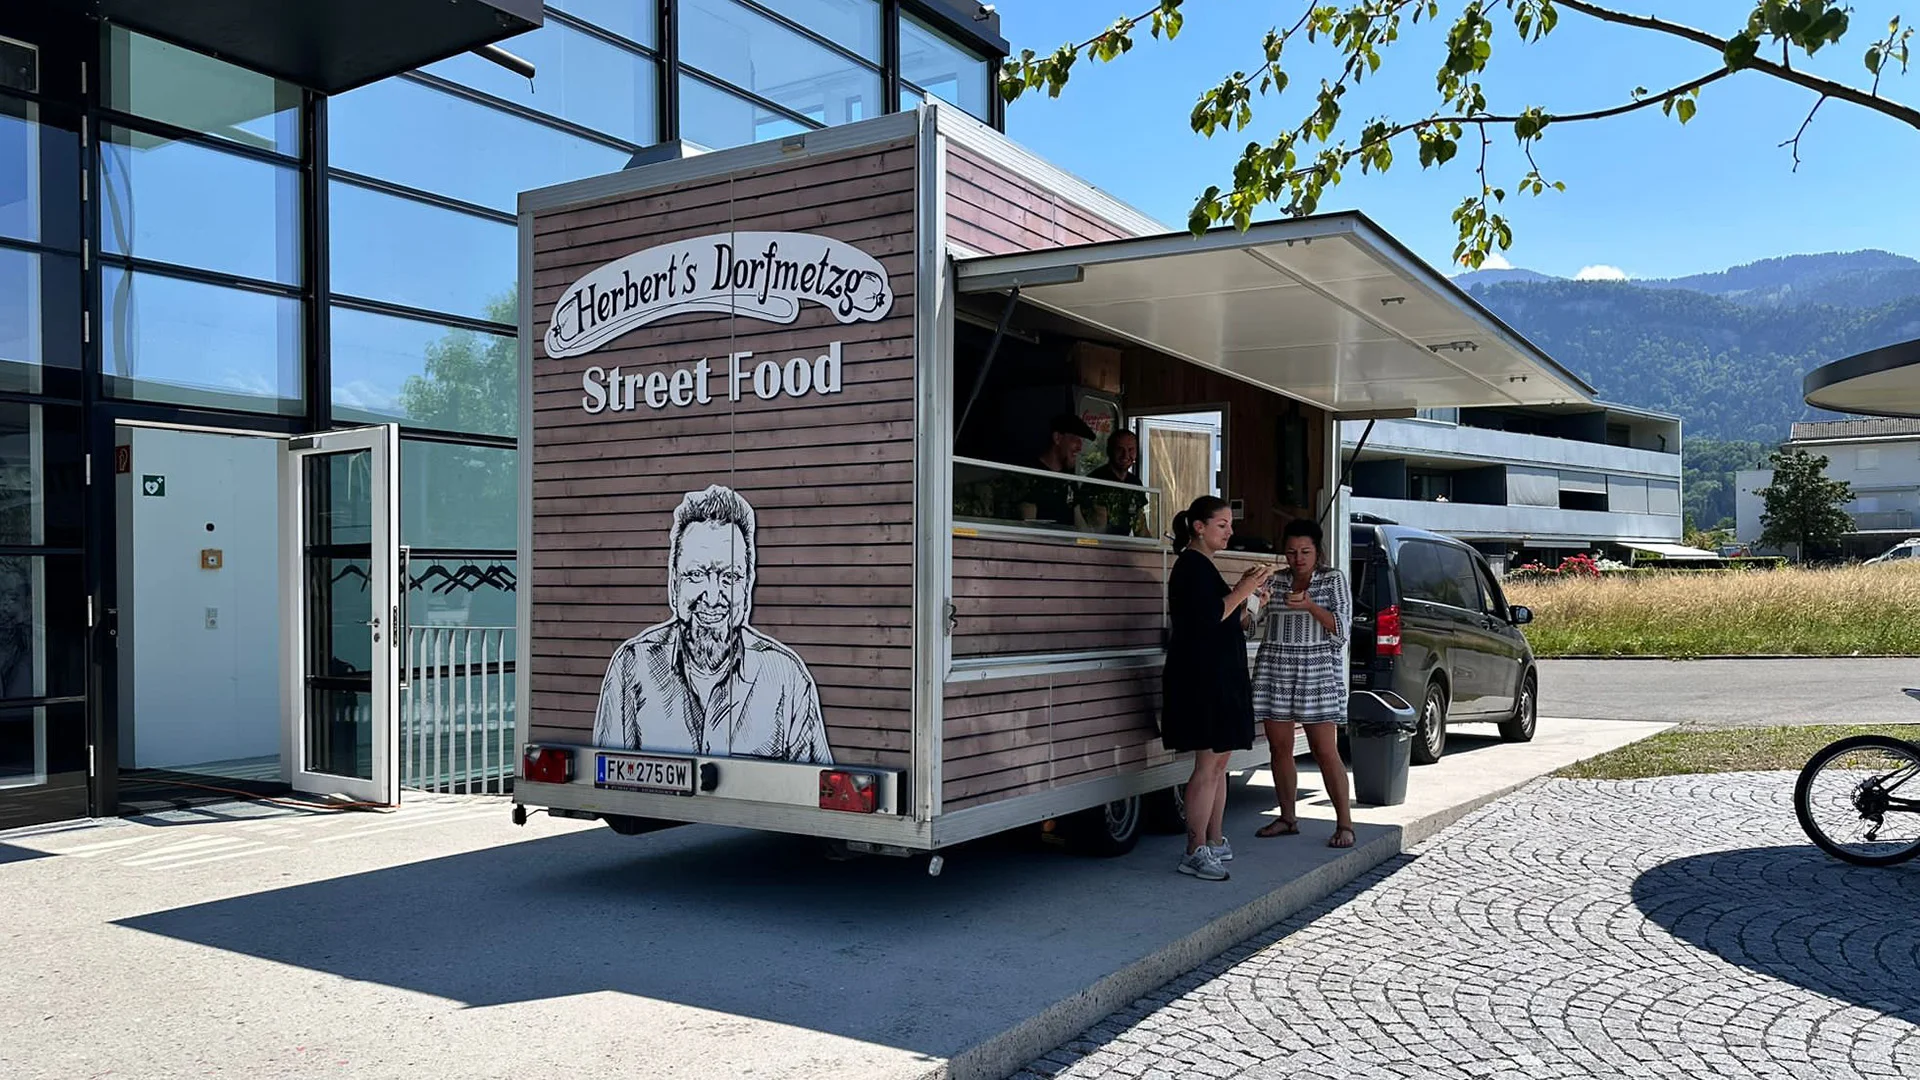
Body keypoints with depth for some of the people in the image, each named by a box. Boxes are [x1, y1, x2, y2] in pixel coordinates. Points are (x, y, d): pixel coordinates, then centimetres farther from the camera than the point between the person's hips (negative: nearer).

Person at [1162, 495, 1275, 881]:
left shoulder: (1202, 566, 20)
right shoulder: (1192, 565, -12)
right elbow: (1206, 618, -22)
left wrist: (1246, 590, 11)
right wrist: (1243, 591, -15)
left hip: (1218, 675, 11)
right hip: (1202, 677, -11)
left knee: (1219, 762, 12)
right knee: (1209, 764, -10)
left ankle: (1214, 841, 19)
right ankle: (1195, 852, -7)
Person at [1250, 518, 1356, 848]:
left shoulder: (1333, 579, 2)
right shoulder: (1275, 580, 10)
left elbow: (1341, 628, -7)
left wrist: (1310, 605, -21)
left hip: (1318, 668, -4)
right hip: (1274, 668, 4)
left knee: (1325, 751, -6)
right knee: (1279, 748, 7)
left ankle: (1344, 823, 1)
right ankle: (1287, 817, 18)